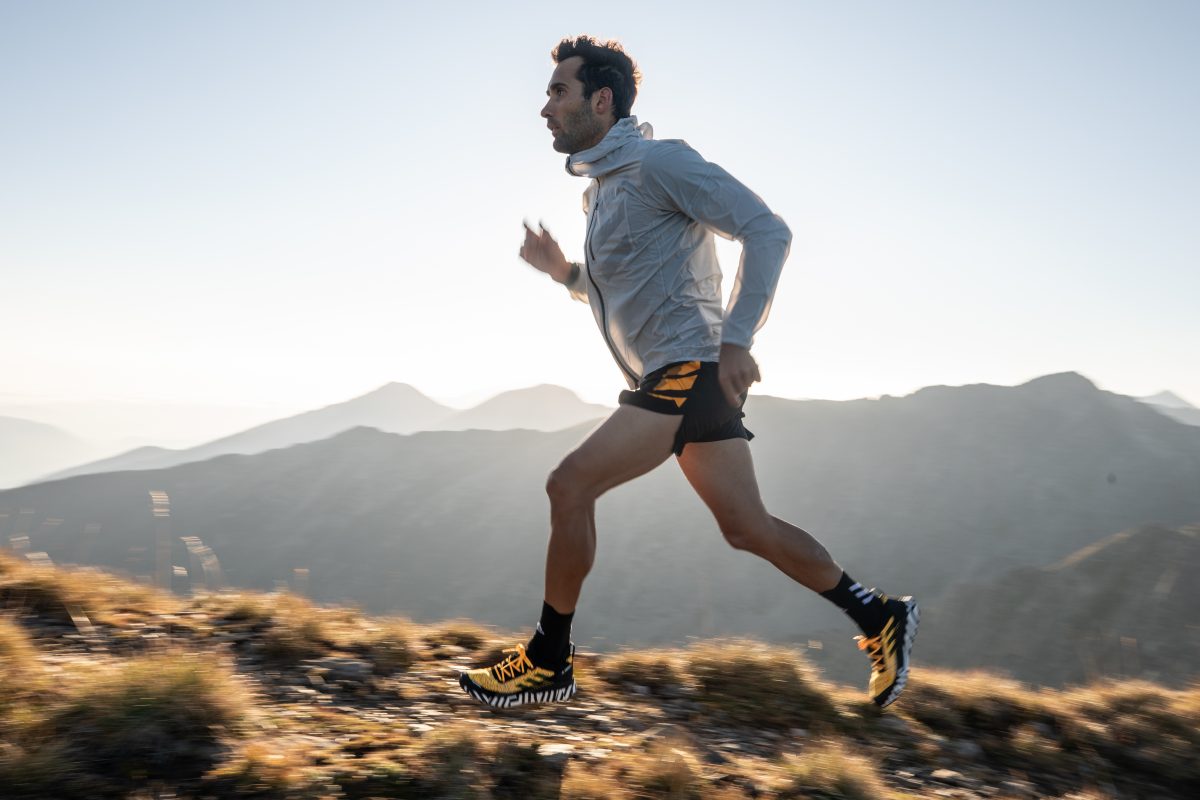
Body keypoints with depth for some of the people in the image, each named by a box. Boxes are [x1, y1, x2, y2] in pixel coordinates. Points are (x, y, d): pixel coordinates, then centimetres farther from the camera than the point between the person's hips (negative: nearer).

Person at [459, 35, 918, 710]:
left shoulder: (659, 162, -8)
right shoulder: (602, 187, 20)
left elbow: (768, 231, -14)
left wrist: (736, 340, -21)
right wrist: (563, 271, 12)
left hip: (692, 370, -10)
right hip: (665, 379, 10)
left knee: (570, 485, -14)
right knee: (748, 527, 10)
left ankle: (549, 662, -2)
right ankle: (881, 616, 22)